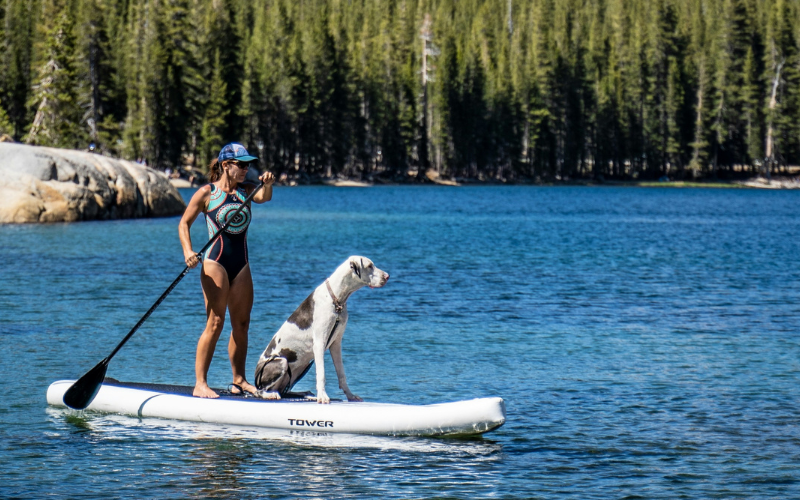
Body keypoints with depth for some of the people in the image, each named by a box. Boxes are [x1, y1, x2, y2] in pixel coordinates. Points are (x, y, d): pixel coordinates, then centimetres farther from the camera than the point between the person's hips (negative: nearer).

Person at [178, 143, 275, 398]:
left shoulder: (245, 191, 10)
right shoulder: (207, 193, -3)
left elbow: (263, 197, -10)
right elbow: (184, 223, -2)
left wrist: (267, 184, -31)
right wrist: (188, 252, -16)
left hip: (241, 264, 6)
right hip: (216, 262, -6)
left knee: (242, 324, 7)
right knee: (215, 323, -11)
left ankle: (239, 381, 15)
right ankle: (200, 384, -9)